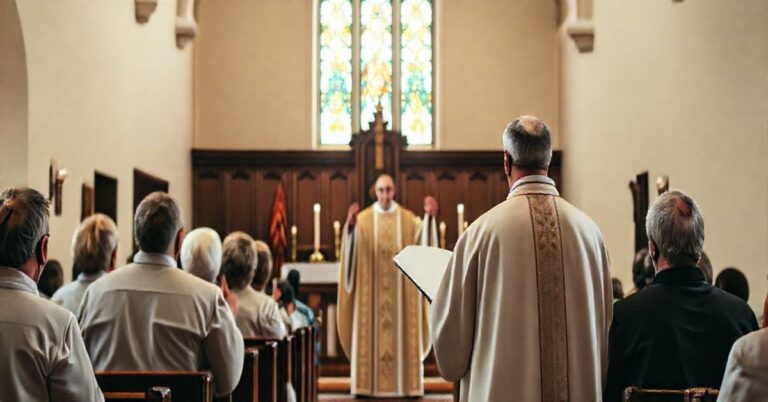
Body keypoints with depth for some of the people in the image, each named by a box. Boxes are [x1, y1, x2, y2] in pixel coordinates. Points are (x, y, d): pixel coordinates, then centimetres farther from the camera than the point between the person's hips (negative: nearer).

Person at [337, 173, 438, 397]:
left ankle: (404, 383, 4)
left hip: (401, 291, 1)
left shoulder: (407, 219, 6)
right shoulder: (364, 218, 3)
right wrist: (350, 225, -36)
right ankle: (369, 384, 1)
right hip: (371, 290, -1)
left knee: (403, 334, 0)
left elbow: (422, 235, -12)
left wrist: (430, 217, -32)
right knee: (371, 333, -2)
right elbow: (352, 243, -14)